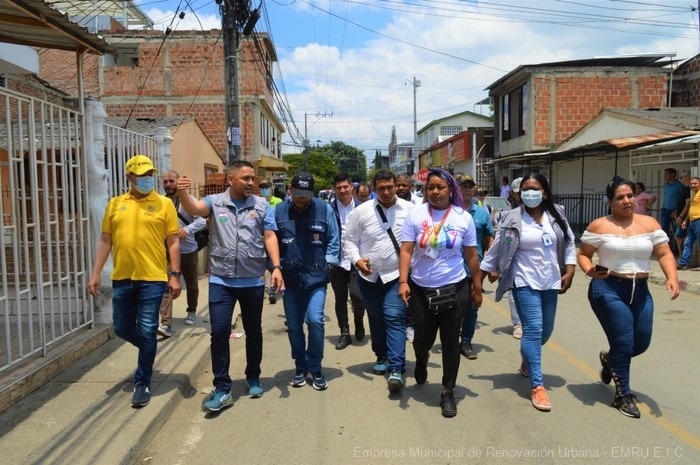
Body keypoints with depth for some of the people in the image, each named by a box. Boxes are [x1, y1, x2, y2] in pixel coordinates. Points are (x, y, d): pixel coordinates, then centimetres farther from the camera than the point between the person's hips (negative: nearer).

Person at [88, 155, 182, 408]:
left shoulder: (164, 204, -2)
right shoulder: (115, 204, 7)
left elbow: (173, 242, -2)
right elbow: (105, 241, 10)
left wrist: (175, 275, -7)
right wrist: (96, 274, 6)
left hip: (152, 279, -4)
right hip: (121, 278, 4)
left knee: (147, 332, 1)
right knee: (123, 329, 14)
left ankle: (142, 383, 17)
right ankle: (149, 350, 44)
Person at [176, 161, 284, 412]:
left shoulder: (262, 205, 2)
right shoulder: (215, 201, 1)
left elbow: (270, 237, -2)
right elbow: (194, 209, -17)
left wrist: (276, 267, -13)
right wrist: (182, 193, -39)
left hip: (253, 281, 1)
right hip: (221, 281, -1)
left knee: (253, 331, 14)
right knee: (219, 332, -2)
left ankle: (253, 378, 32)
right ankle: (222, 388, 9)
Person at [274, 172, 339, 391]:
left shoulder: (324, 209, -5)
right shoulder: (278, 211, -3)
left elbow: (333, 240, 2)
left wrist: (328, 263, -3)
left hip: (316, 278, -2)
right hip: (290, 279, 2)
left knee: (315, 321, -11)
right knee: (294, 326, 10)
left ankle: (316, 369, 10)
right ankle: (300, 368, 29)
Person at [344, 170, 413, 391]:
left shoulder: (409, 209, -4)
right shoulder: (362, 211, -2)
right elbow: (349, 239, 3)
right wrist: (356, 259, -12)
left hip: (397, 275, -2)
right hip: (369, 276, 3)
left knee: (395, 318, -12)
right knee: (376, 318, 16)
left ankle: (396, 369, -9)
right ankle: (382, 356, 36)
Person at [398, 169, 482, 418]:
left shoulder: (463, 217, -3)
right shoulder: (415, 214, -6)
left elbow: (472, 256, 3)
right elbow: (406, 251, -7)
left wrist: (477, 288, 6)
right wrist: (403, 282, -17)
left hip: (455, 289, 0)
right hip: (421, 289, 0)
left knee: (450, 341, 7)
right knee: (423, 339, 10)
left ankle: (448, 392, 23)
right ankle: (421, 361, 48)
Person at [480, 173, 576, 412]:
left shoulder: (557, 215, 3)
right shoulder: (512, 219, -8)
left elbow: (569, 244, 9)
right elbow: (498, 247, 0)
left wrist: (569, 271, 2)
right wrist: (491, 268, 2)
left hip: (550, 281, 5)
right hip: (525, 282, -5)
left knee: (546, 330, 15)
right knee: (533, 329, -12)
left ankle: (527, 360, 45)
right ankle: (536, 386, -5)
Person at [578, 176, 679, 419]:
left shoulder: (649, 223, 3)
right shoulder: (599, 226, -5)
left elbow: (664, 254, 2)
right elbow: (583, 254, 0)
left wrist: (672, 277, -15)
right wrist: (589, 270, -21)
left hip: (640, 291, 5)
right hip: (608, 290, -4)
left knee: (641, 343, 11)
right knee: (624, 343, -5)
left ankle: (609, 359, 44)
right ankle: (623, 395, 14)